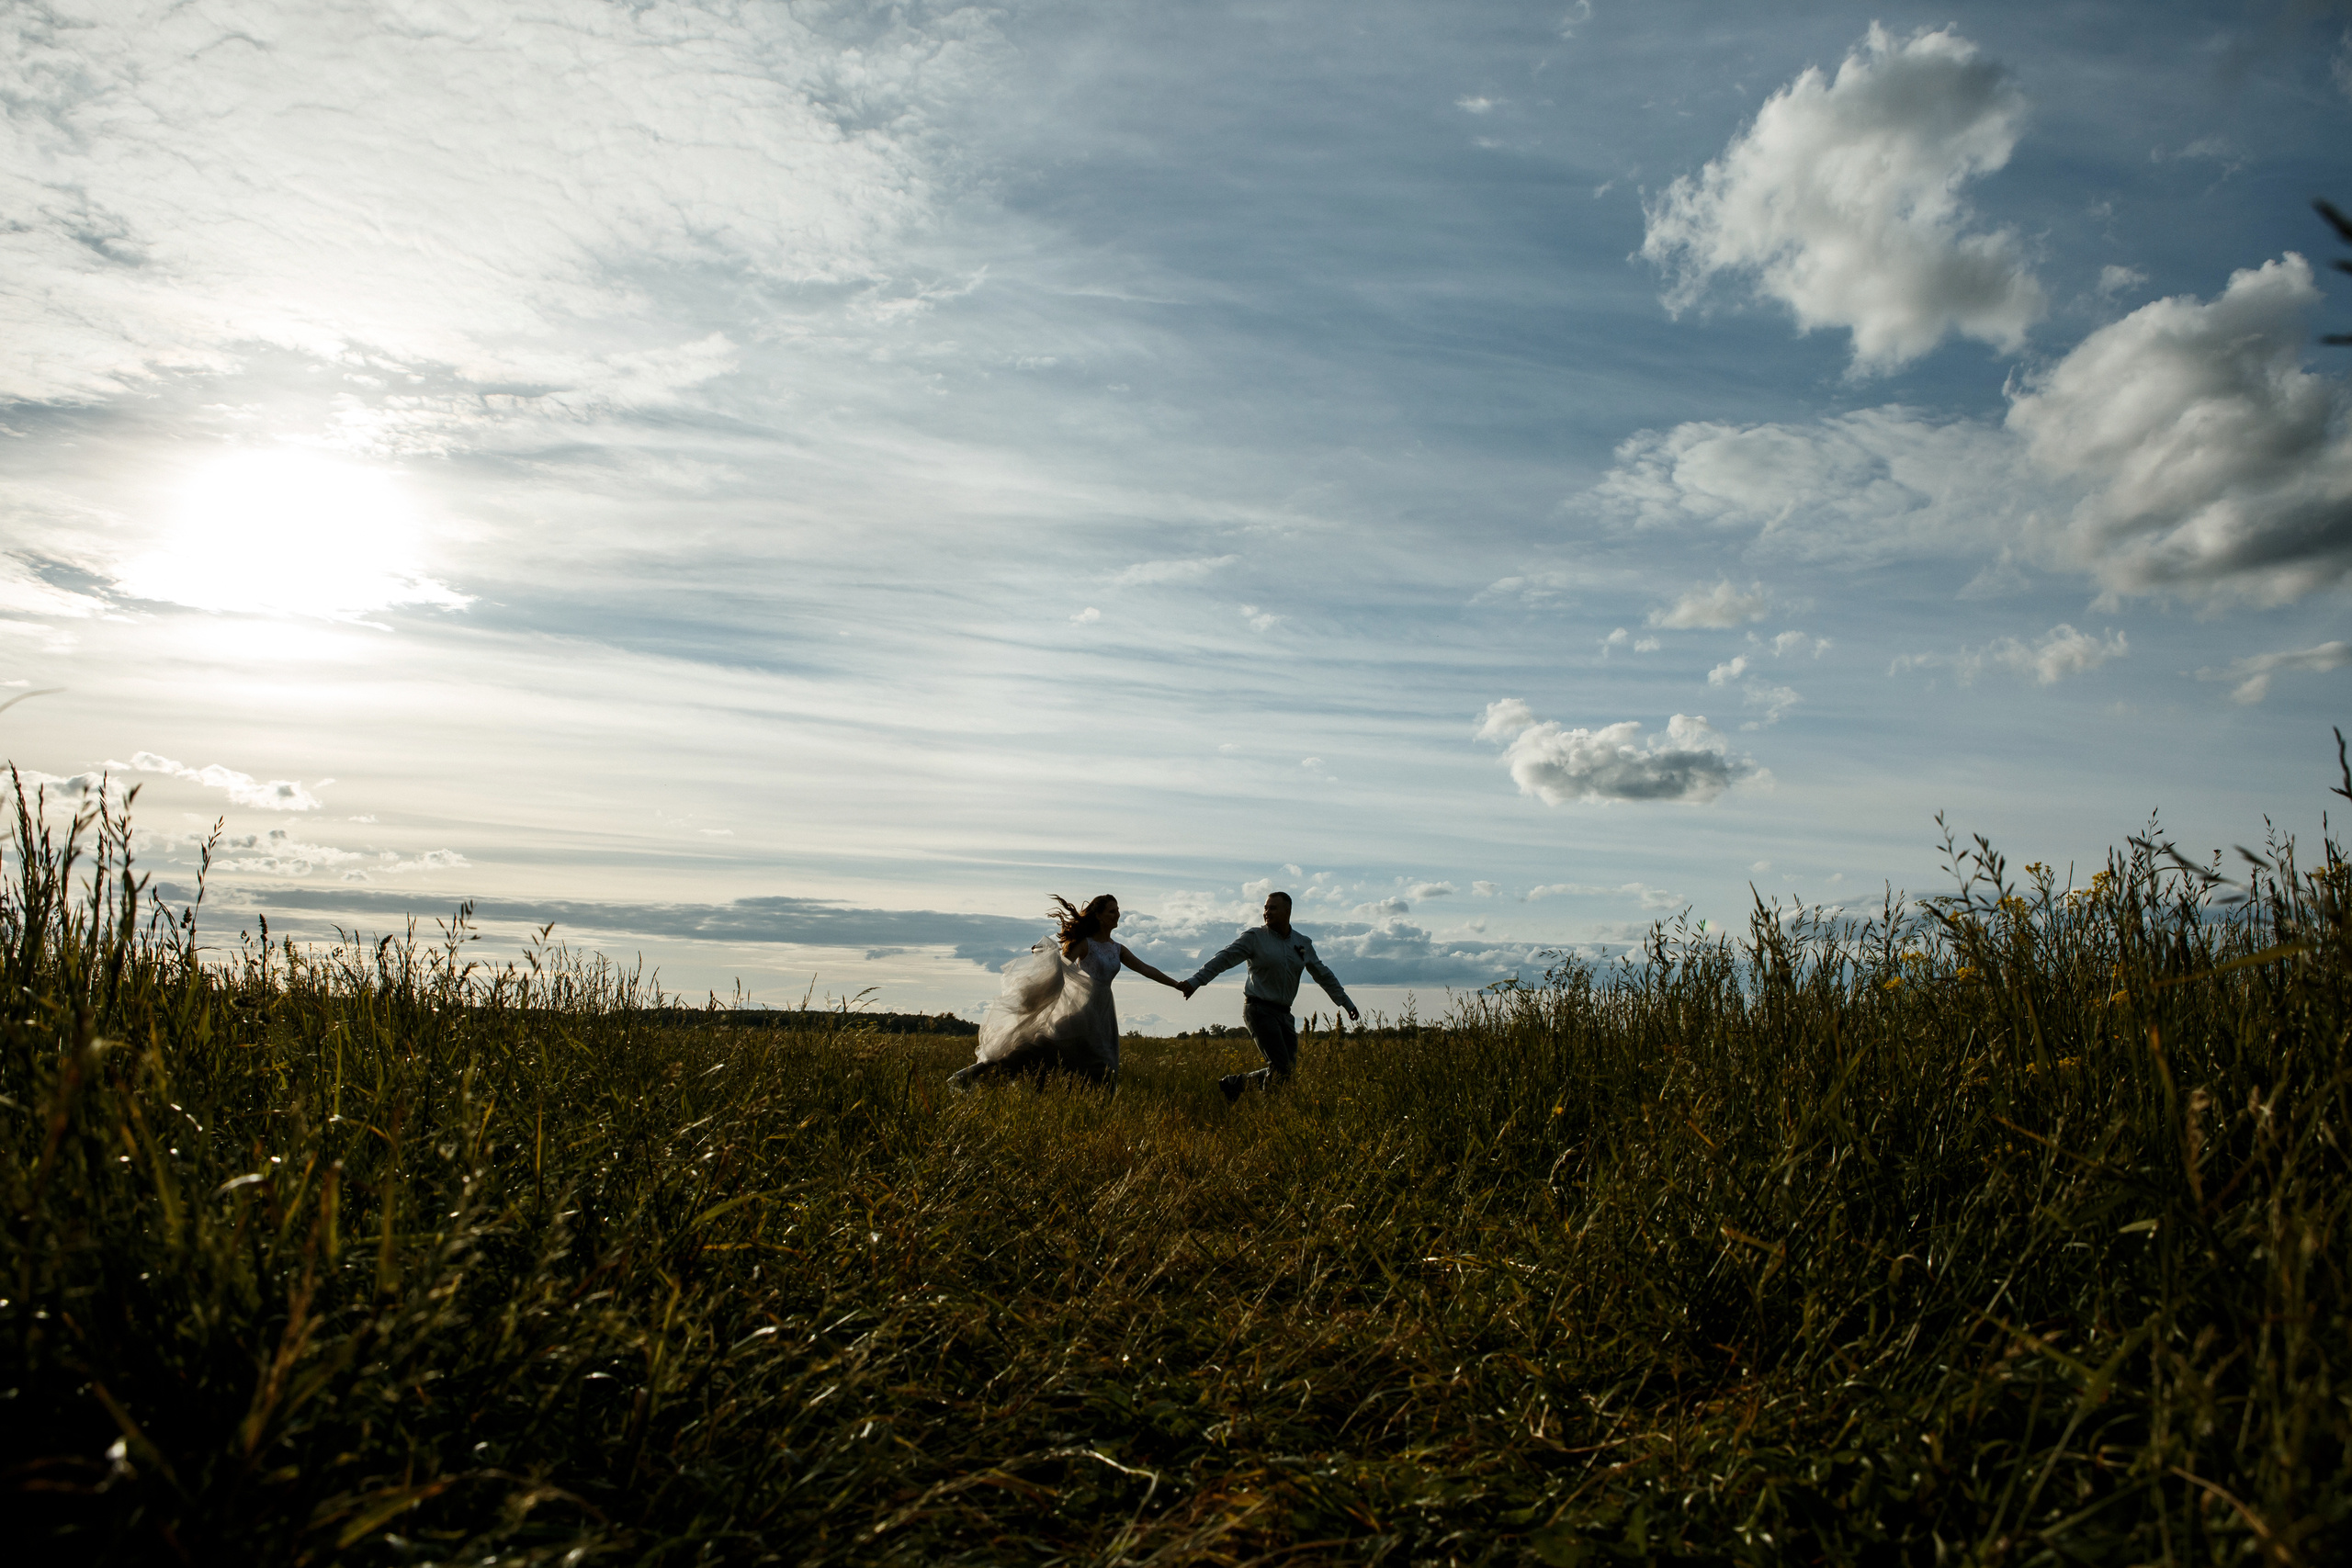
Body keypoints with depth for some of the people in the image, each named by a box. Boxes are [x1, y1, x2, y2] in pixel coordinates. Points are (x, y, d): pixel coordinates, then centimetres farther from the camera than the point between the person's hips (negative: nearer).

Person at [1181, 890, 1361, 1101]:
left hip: (1284, 1013, 6)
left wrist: (1346, 1003, 24)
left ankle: (1233, 1083, 13)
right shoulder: (1254, 937, -3)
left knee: (1288, 1071, 1)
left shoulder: (1303, 943, 12)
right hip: (1259, 1010, -6)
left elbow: (1323, 974, 22)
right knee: (1280, 1068, -15)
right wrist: (1196, 981, -23)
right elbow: (1224, 958, -11)